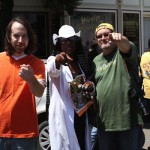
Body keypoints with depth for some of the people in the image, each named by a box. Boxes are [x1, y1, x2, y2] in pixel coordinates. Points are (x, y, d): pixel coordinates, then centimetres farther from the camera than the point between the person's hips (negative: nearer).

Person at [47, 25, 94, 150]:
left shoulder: (81, 62, 13)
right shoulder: (53, 59, -6)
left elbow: (89, 88, 18)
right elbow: (52, 70, -31)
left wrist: (90, 86, -6)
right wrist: (57, 61, -54)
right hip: (63, 115, -6)